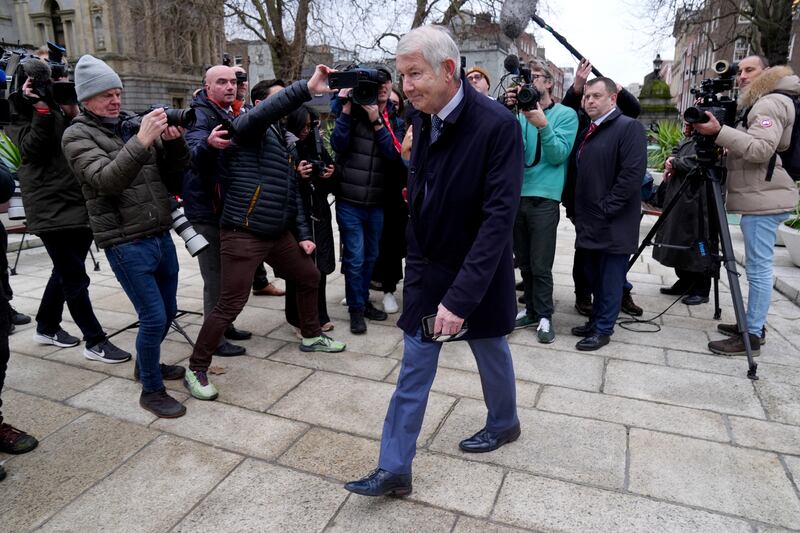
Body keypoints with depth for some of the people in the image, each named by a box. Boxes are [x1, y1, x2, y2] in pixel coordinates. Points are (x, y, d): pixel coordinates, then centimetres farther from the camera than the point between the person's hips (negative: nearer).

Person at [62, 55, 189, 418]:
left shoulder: (133, 126, 11)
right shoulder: (77, 136, -4)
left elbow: (174, 176, 8)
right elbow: (106, 180, -22)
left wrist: (175, 142, -11)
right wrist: (141, 142, -31)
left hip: (161, 234, 6)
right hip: (126, 242, -6)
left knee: (168, 311, 16)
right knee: (154, 318, -7)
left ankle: (147, 364, 40)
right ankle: (151, 391, 13)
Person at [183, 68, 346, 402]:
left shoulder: (281, 140, 17)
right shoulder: (248, 128, -8)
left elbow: (292, 191, 18)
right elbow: (267, 111, -34)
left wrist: (302, 233, 13)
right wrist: (307, 88, -41)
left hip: (278, 234, 9)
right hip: (243, 236, -9)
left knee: (310, 278, 19)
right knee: (230, 305, -6)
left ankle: (311, 336, 41)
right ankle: (196, 370, 12)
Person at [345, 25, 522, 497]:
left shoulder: (497, 124, -23)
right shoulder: (420, 117, -4)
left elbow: (499, 216, -27)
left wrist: (460, 295, -32)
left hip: (476, 272, -4)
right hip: (427, 267, 5)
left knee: (491, 352, 20)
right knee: (414, 369, 8)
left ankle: (504, 424, 48)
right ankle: (395, 469, 20)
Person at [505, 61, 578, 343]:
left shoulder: (566, 114, 1)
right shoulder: (521, 114, 11)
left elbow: (558, 155, -10)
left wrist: (543, 125, -22)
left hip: (544, 198, -4)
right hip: (516, 194, 4)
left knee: (540, 266, -2)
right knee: (524, 263, 12)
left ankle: (544, 316, 13)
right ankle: (531, 310, 26)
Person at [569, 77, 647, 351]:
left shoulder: (629, 127, -9)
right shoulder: (586, 132, 16)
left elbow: (633, 173, -18)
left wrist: (606, 209, -18)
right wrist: (579, 212, 10)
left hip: (613, 223, -8)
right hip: (590, 221, 8)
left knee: (611, 278, 2)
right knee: (595, 277, 16)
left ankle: (603, 330, 12)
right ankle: (595, 321, 29)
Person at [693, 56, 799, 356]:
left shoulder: (772, 102, -8)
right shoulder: (758, 104, 23)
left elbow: (761, 149, -22)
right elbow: (743, 151, 25)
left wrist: (719, 132, -27)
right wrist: (718, 135, 11)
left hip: (764, 200, -10)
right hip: (759, 199, 10)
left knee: (758, 269, -8)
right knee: (758, 267, 14)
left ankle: (752, 336, -4)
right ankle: (753, 323, 23)